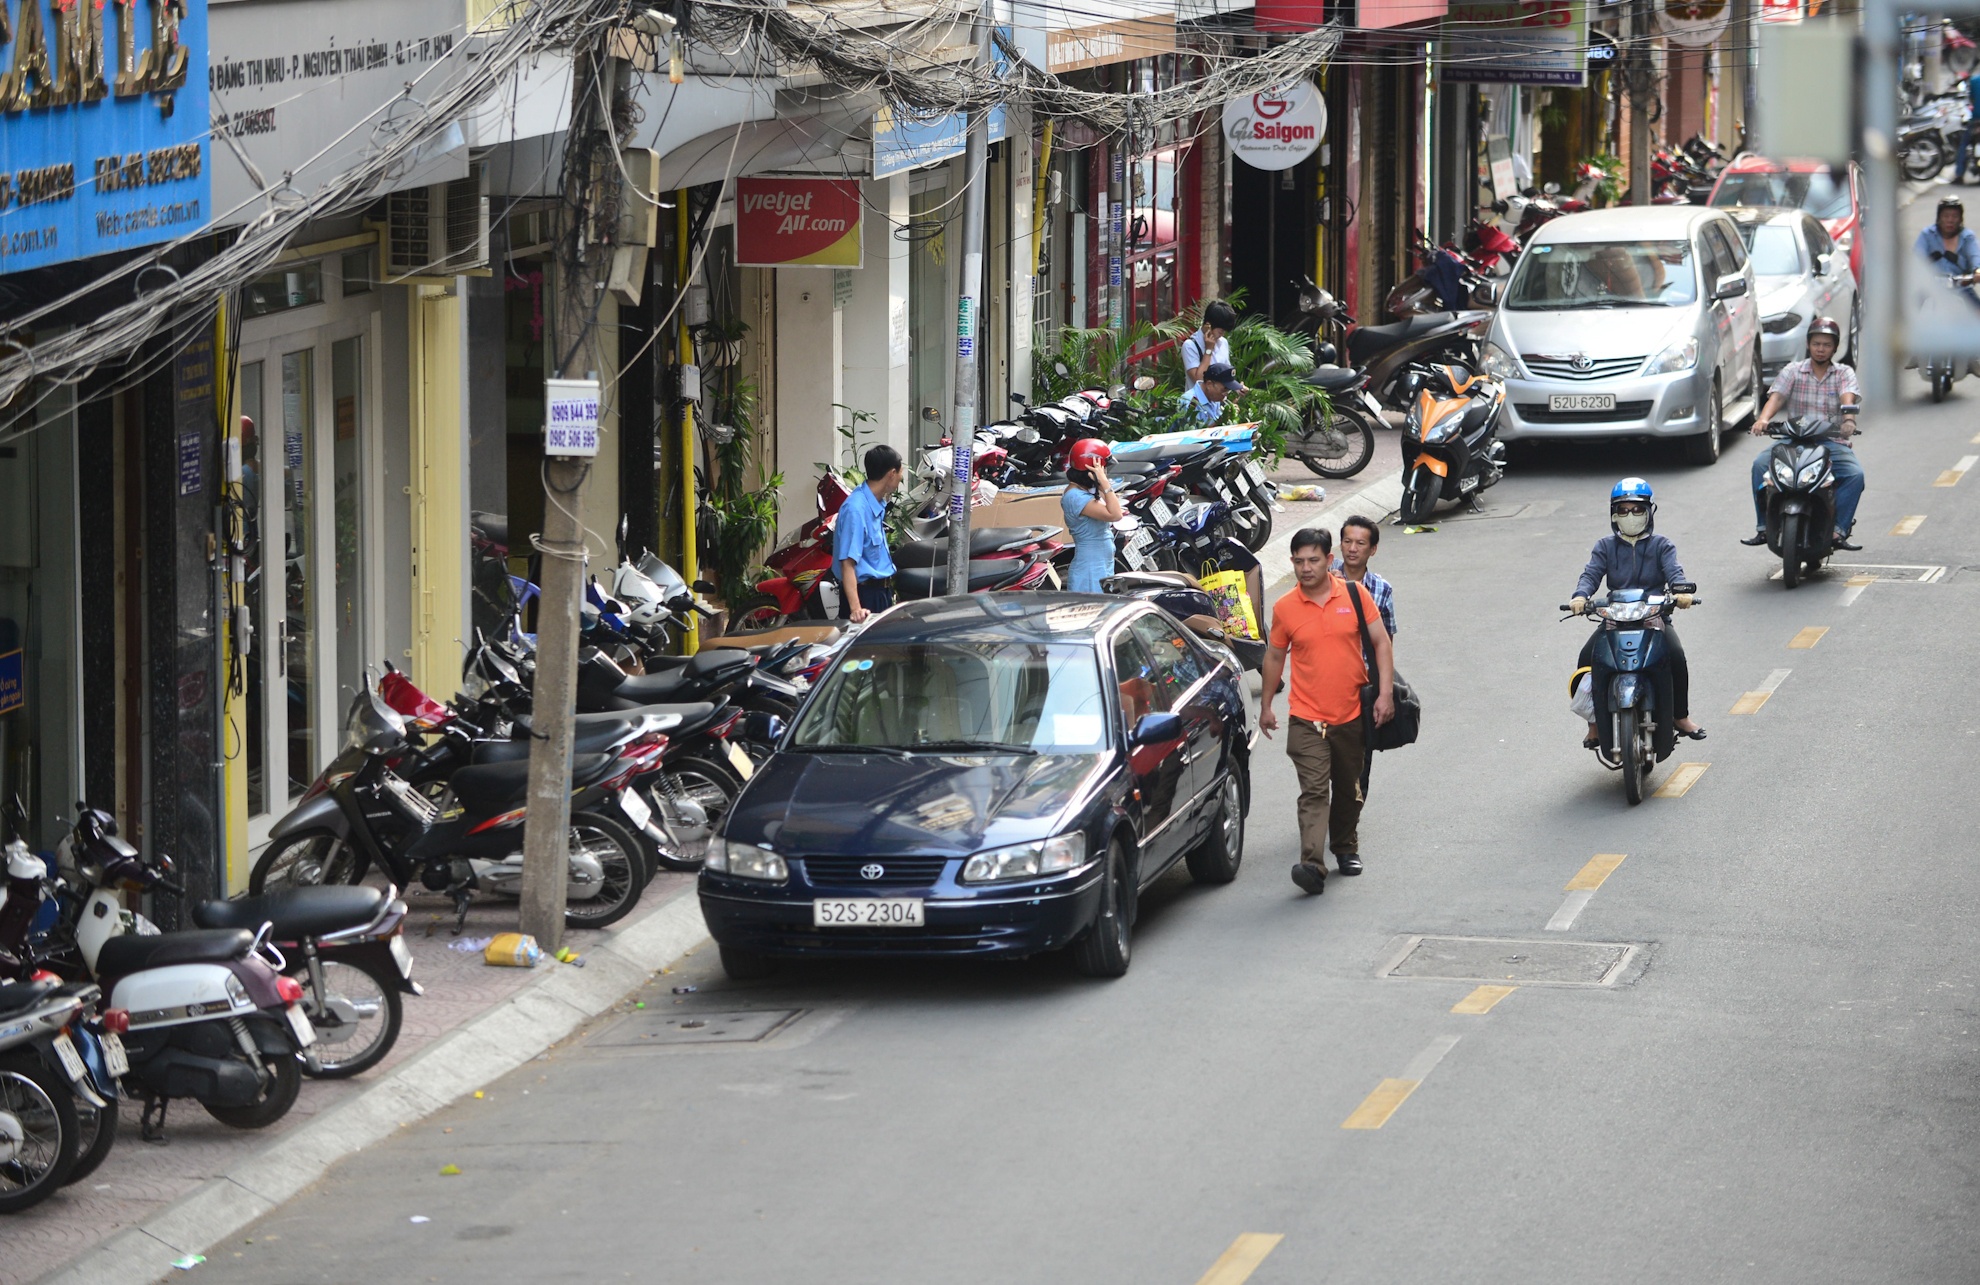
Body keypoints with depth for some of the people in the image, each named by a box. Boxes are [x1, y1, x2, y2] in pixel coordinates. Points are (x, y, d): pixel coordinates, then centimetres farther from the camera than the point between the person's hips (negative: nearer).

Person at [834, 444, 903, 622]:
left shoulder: (878, 505, 9)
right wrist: (855, 608, -36)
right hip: (866, 594, -10)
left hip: (882, 592, 10)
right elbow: (847, 562, -27)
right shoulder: (856, 509, -21)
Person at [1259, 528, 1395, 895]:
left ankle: (1346, 848, 38)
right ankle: (1312, 865, -25)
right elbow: (1275, 657, 11)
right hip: (1307, 719, -2)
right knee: (1313, 792, -15)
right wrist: (1266, 706, 16)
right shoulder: (1284, 608, -2)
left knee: (1349, 790, 17)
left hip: (1351, 715, 2)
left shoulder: (1355, 595, -2)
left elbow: (1381, 643, 3)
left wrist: (1385, 692, -6)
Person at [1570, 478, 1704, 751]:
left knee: (1676, 655, -29)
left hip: (1654, 616, -1)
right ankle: (1595, 722, -16)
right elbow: (1591, 574, -1)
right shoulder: (1605, 547, 14)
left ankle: (1680, 716, -10)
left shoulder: (1661, 546, 11)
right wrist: (1580, 596, -25)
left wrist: (1681, 591, -30)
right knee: (1587, 659, -25)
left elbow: (1673, 571, -6)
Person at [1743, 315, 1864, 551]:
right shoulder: (1792, 371, 9)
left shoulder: (1844, 374, 8)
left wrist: (1849, 416, -36)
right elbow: (1776, 396, -6)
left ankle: (1838, 530, -28)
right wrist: (1763, 419, -27)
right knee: (1761, 464, -25)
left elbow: (1848, 397, -12)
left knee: (1855, 474, -29)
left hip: (1832, 441, 0)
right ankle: (1763, 528, -22)